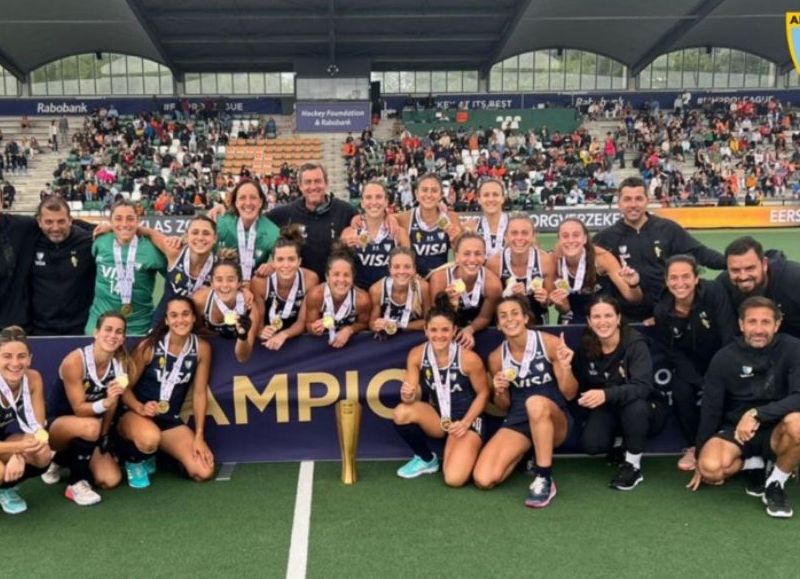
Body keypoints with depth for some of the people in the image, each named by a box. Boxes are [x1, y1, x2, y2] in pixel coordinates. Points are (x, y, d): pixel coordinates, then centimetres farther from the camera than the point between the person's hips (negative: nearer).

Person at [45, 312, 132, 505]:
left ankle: (66, 460, 18)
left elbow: (112, 405, 0)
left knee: (111, 480, -10)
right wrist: (105, 403, -41)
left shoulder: (121, 363, -10)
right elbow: (79, 409, -23)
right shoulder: (75, 361, -25)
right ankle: (77, 483, -14)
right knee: (90, 426, -38)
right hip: (56, 424, -5)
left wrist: (102, 439, 2)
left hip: (86, 433, 5)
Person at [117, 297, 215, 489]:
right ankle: (134, 460, 0)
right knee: (150, 439, -41)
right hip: (134, 414, -4)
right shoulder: (149, 346, -15)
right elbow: (125, 388, -8)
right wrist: (140, 408, -28)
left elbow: (200, 393, -2)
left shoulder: (202, 348, -7)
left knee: (204, 472, -10)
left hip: (170, 420, 4)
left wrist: (199, 436, -5)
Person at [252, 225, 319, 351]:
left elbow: (302, 322, -6)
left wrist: (283, 335, -23)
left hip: (297, 340, 1)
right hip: (268, 342, -1)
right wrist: (262, 332, -27)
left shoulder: (310, 279, -14)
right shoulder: (260, 282, -16)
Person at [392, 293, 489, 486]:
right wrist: (408, 396, -32)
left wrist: (465, 423, -17)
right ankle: (427, 459, 2)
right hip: (437, 417, 4)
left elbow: (483, 394, -7)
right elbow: (414, 395, -8)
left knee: (454, 479, -24)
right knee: (401, 413, -28)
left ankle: (467, 452, 14)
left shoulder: (469, 359, -20)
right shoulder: (416, 355, -11)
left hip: (466, 419, -4)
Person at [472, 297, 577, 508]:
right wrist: (499, 391, -12)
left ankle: (545, 480, -26)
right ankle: (525, 453, 15)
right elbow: (504, 407, 11)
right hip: (517, 421, 4)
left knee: (536, 402, -41)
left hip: (554, 420, -4)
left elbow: (569, 394, -6)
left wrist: (565, 367, -26)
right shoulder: (496, 357, -1)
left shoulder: (550, 343, -10)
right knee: (483, 479, -17)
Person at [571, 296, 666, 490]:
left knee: (635, 405, -38)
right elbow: (581, 385, 8)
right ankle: (619, 443, 11)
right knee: (591, 444, -25)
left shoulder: (635, 343, -22)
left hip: (643, 410, -3)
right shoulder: (585, 347, -8)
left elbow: (642, 387, -37)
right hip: (607, 410, 3)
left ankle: (633, 465, -14)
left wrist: (606, 394, -50)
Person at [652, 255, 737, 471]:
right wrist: (704, 384, -22)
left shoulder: (714, 292, -24)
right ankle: (694, 446, 1)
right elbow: (674, 353, -11)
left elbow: (730, 337, -25)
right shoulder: (662, 311, -16)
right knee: (680, 392, -23)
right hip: (690, 363, 2)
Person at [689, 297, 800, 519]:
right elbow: (710, 410, -1)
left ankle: (775, 485, -9)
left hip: (775, 430, -1)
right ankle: (753, 464, 7)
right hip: (735, 430, 1)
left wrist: (757, 414, -32)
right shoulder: (724, 358, -7)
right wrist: (700, 457, 3)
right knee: (711, 469, -29)